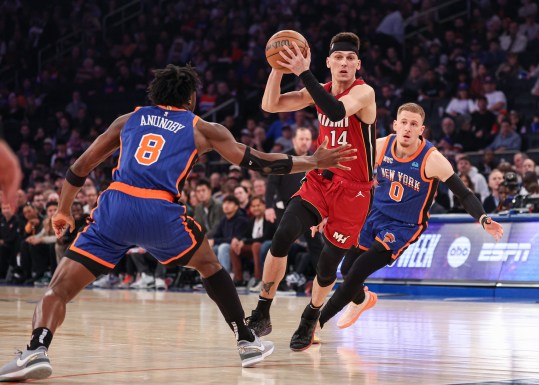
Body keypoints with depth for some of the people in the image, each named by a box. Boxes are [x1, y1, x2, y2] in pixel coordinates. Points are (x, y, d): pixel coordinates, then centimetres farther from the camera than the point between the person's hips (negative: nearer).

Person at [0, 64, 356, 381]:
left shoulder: (130, 119, 26)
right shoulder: (203, 129, 21)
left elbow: (79, 168, 26)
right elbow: (258, 162, 20)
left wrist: (64, 212, 41)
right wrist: (313, 162, 32)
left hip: (114, 206, 1)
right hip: (160, 212, -1)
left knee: (60, 288, 3)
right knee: (209, 264, 28)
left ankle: (37, 349, -25)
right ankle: (248, 342, 30)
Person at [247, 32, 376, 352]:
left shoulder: (364, 92, -14)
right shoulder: (320, 91, 5)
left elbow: (338, 111, -37)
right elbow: (271, 105, -1)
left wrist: (304, 73, -38)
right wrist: (279, 68, -16)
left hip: (353, 190, -4)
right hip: (319, 180, 4)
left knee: (328, 264, 2)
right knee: (282, 237, -19)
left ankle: (310, 319, 31)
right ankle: (262, 314, -10)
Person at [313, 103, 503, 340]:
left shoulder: (432, 160, -25)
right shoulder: (381, 147, -12)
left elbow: (463, 194, -22)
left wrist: (483, 220, -39)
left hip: (404, 226, -5)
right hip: (376, 214, 5)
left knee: (358, 271, -17)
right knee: (346, 268, 11)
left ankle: (316, 323, 0)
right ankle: (361, 300, 49)